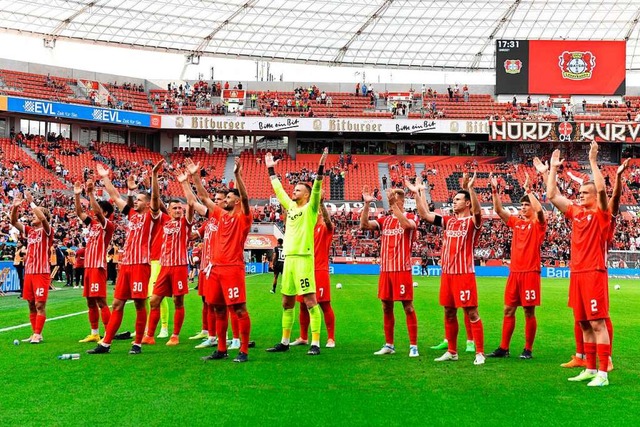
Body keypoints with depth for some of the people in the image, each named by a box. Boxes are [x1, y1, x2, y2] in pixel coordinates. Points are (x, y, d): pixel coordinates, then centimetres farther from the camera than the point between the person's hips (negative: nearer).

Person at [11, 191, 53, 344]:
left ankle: (38, 334, -2)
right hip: (29, 272, 7)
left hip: (41, 272, -6)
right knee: (31, 305, 9)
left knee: (40, 305, -5)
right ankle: (35, 333, 15)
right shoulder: (29, 230, 13)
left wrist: (31, 202, -22)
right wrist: (15, 207, -8)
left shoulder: (47, 231, -4)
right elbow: (14, 222, 7)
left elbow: (43, 218, -24)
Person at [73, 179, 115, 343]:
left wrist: (90, 193, -26)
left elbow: (98, 211, -23)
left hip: (98, 267, -8)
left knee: (101, 301, -9)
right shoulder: (92, 223, 14)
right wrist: (77, 195, 2)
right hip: (88, 266, 8)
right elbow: (79, 212, 12)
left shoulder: (108, 225, -8)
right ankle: (94, 334, 17)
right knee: (90, 302, 10)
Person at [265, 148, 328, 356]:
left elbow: (316, 190, -16)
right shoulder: (291, 206, 17)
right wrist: (271, 170, 29)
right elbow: (278, 189, 26)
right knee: (287, 302, 12)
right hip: (288, 258, 8)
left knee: (310, 300, -7)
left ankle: (315, 343, -6)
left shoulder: (310, 208, -1)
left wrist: (320, 169, -25)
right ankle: (285, 342, 21)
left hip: (303, 258, -8)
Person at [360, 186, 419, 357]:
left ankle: (413, 346, 3)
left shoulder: (411, 218, -1)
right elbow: (364, 225, -2)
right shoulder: (384, 220, 12)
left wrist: (393, 204, -29)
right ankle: (389, 345, 19)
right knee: (386, 308, 9)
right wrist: (366, 204, -12)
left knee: (408, 307, -2)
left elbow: (406, 224, -26)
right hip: (385, 270, 5)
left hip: (402, 270, -5)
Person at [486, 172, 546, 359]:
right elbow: (499, 210, 9)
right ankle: (503, 348, 12)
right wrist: (494, 190, 0)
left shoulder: (537, 224, -2)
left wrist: (528, 190, -20)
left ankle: (528, 350, 8)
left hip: (530, 272, -6)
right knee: (508, 310, 7)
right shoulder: (516, 222, 13)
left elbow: (539, 209, -22)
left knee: (529, 311, 0)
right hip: (514, 272, 6)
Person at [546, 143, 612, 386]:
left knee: (597, 323, -8)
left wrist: (593, 161, -17)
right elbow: (552, 195, 16)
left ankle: (603, 373, -6)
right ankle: (590, 369, 18)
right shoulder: (575, 212, 14)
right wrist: (553, 168, 16)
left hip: (594, 274, -7)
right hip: (577, 274, 7)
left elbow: (601, 188, -19)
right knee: (584, 324, 10)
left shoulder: (601, 214, -3)